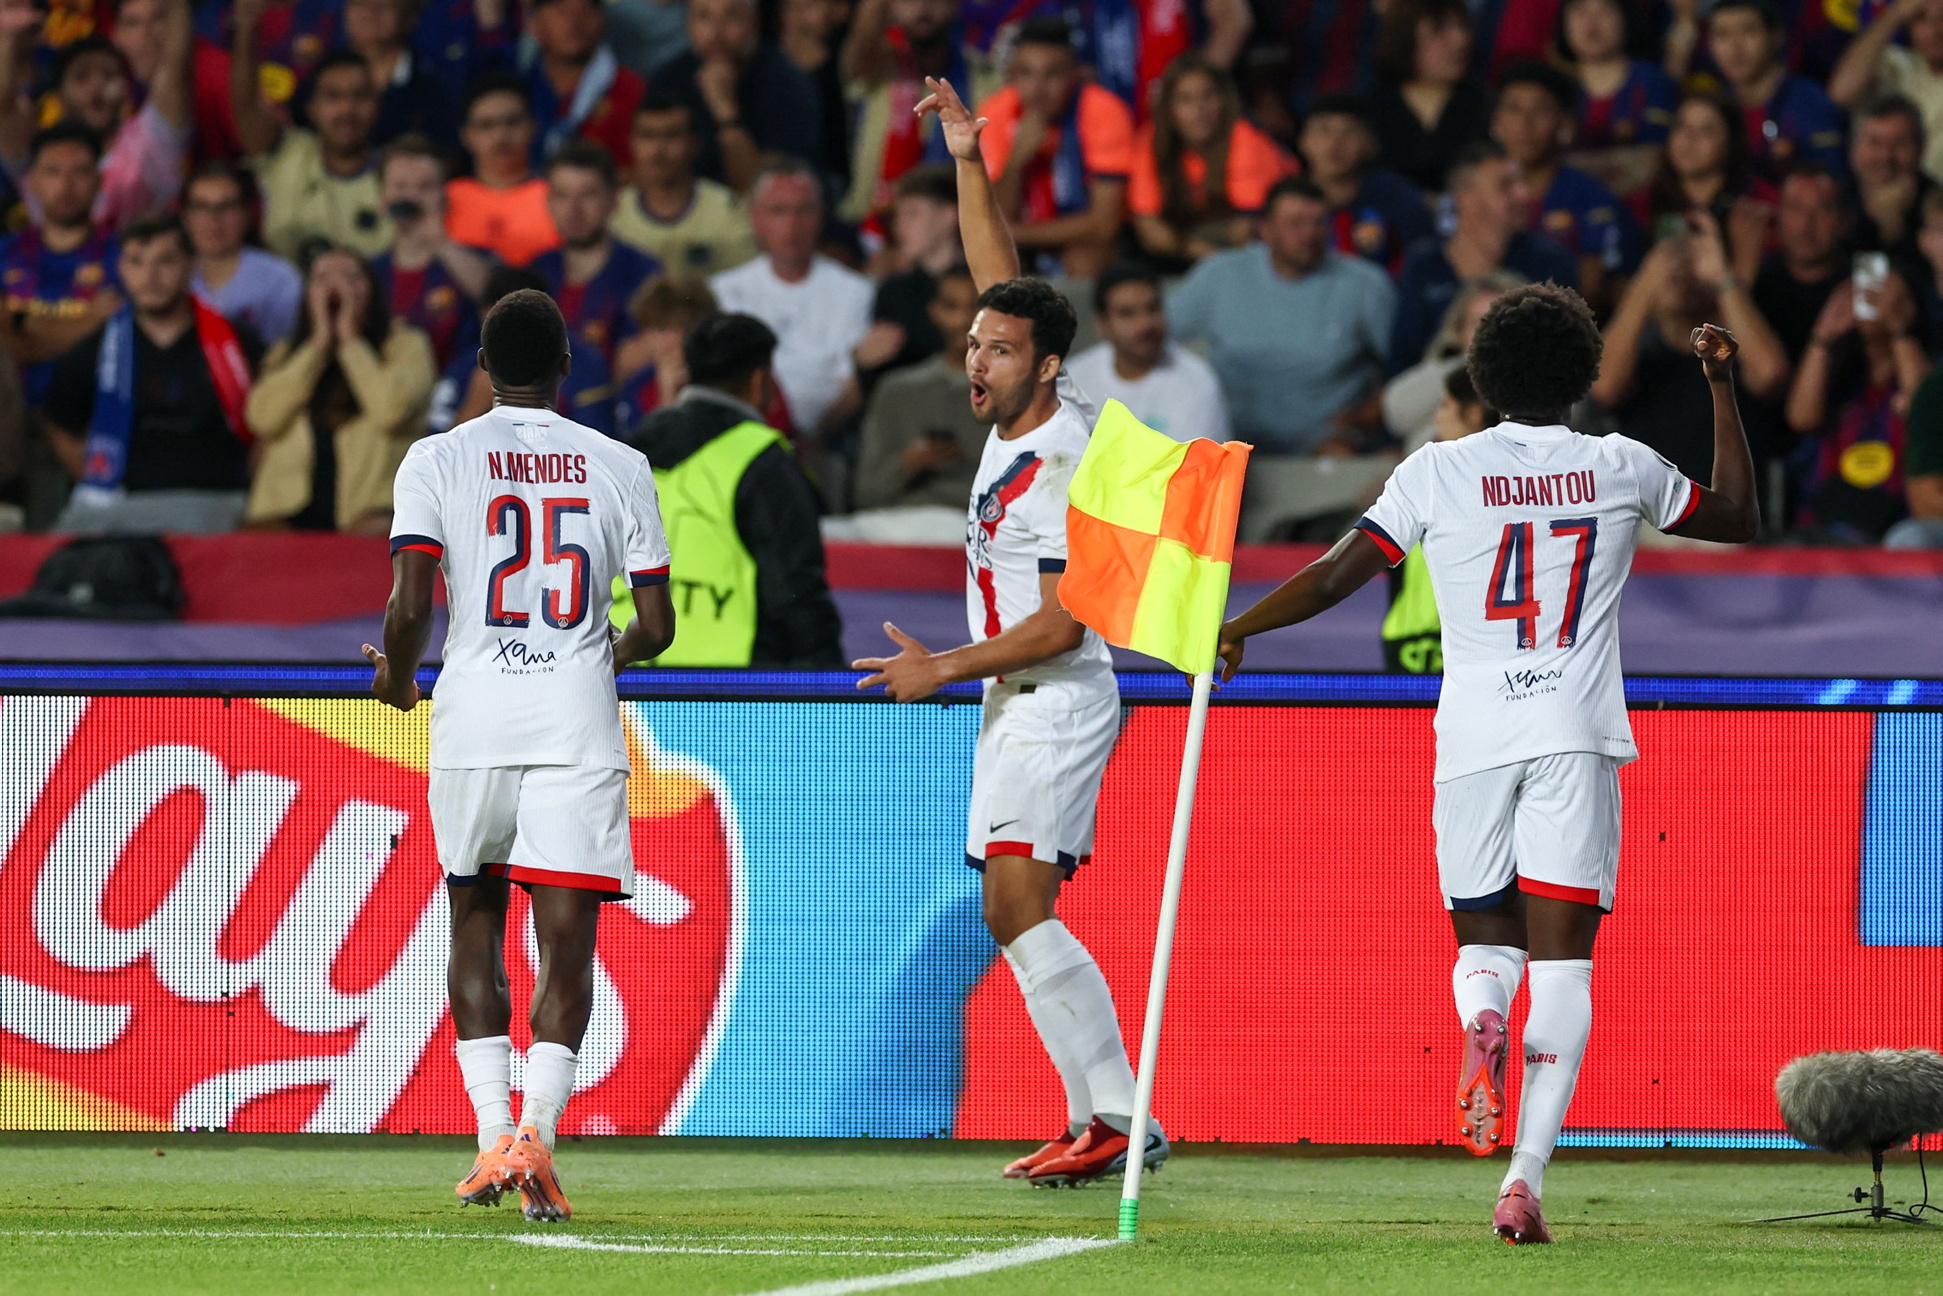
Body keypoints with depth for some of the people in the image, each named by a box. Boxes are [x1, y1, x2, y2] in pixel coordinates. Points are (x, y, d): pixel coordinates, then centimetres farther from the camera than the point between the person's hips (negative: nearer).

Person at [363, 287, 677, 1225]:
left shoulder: (437, 460, 1)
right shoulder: (619, 468, 5)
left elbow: (409, 606, -8)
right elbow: (656, 626, 6)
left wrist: (398, 674, 13)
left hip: (473, 723, 0)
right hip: (578, 726, 0)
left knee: (475, 925, 16)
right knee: (567, 942, -1)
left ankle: (491, 1134, 6)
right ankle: (538, 1130, -20)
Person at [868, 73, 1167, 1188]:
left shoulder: (1064, 468, -19)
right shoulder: (1027, 411, 5)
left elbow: (1063, 624, -20)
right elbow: (1001, 277, 15)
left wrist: (945, 668, -17)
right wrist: (971, 162, 6)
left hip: (1057, 702, -10)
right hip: (1018, 707, 10)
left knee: (1017, 906, -20)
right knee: (1018, 916, 7)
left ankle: (1122, 1119, -24)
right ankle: (1100, 1119, 7)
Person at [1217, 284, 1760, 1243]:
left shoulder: (1440, 472, 1)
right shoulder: (1623, 470, 6)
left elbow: (1338, 574, 1)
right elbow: (1739, 518, 21)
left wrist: (1237, 628, 15)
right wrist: (1723, 388, 26)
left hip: (1473, 734, 0)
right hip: (1578, 734, 0)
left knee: (1484, 938, 14)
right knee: (1562, 956, -2)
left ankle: (1481, 1020, -24)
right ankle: (1525, 1179, -16)